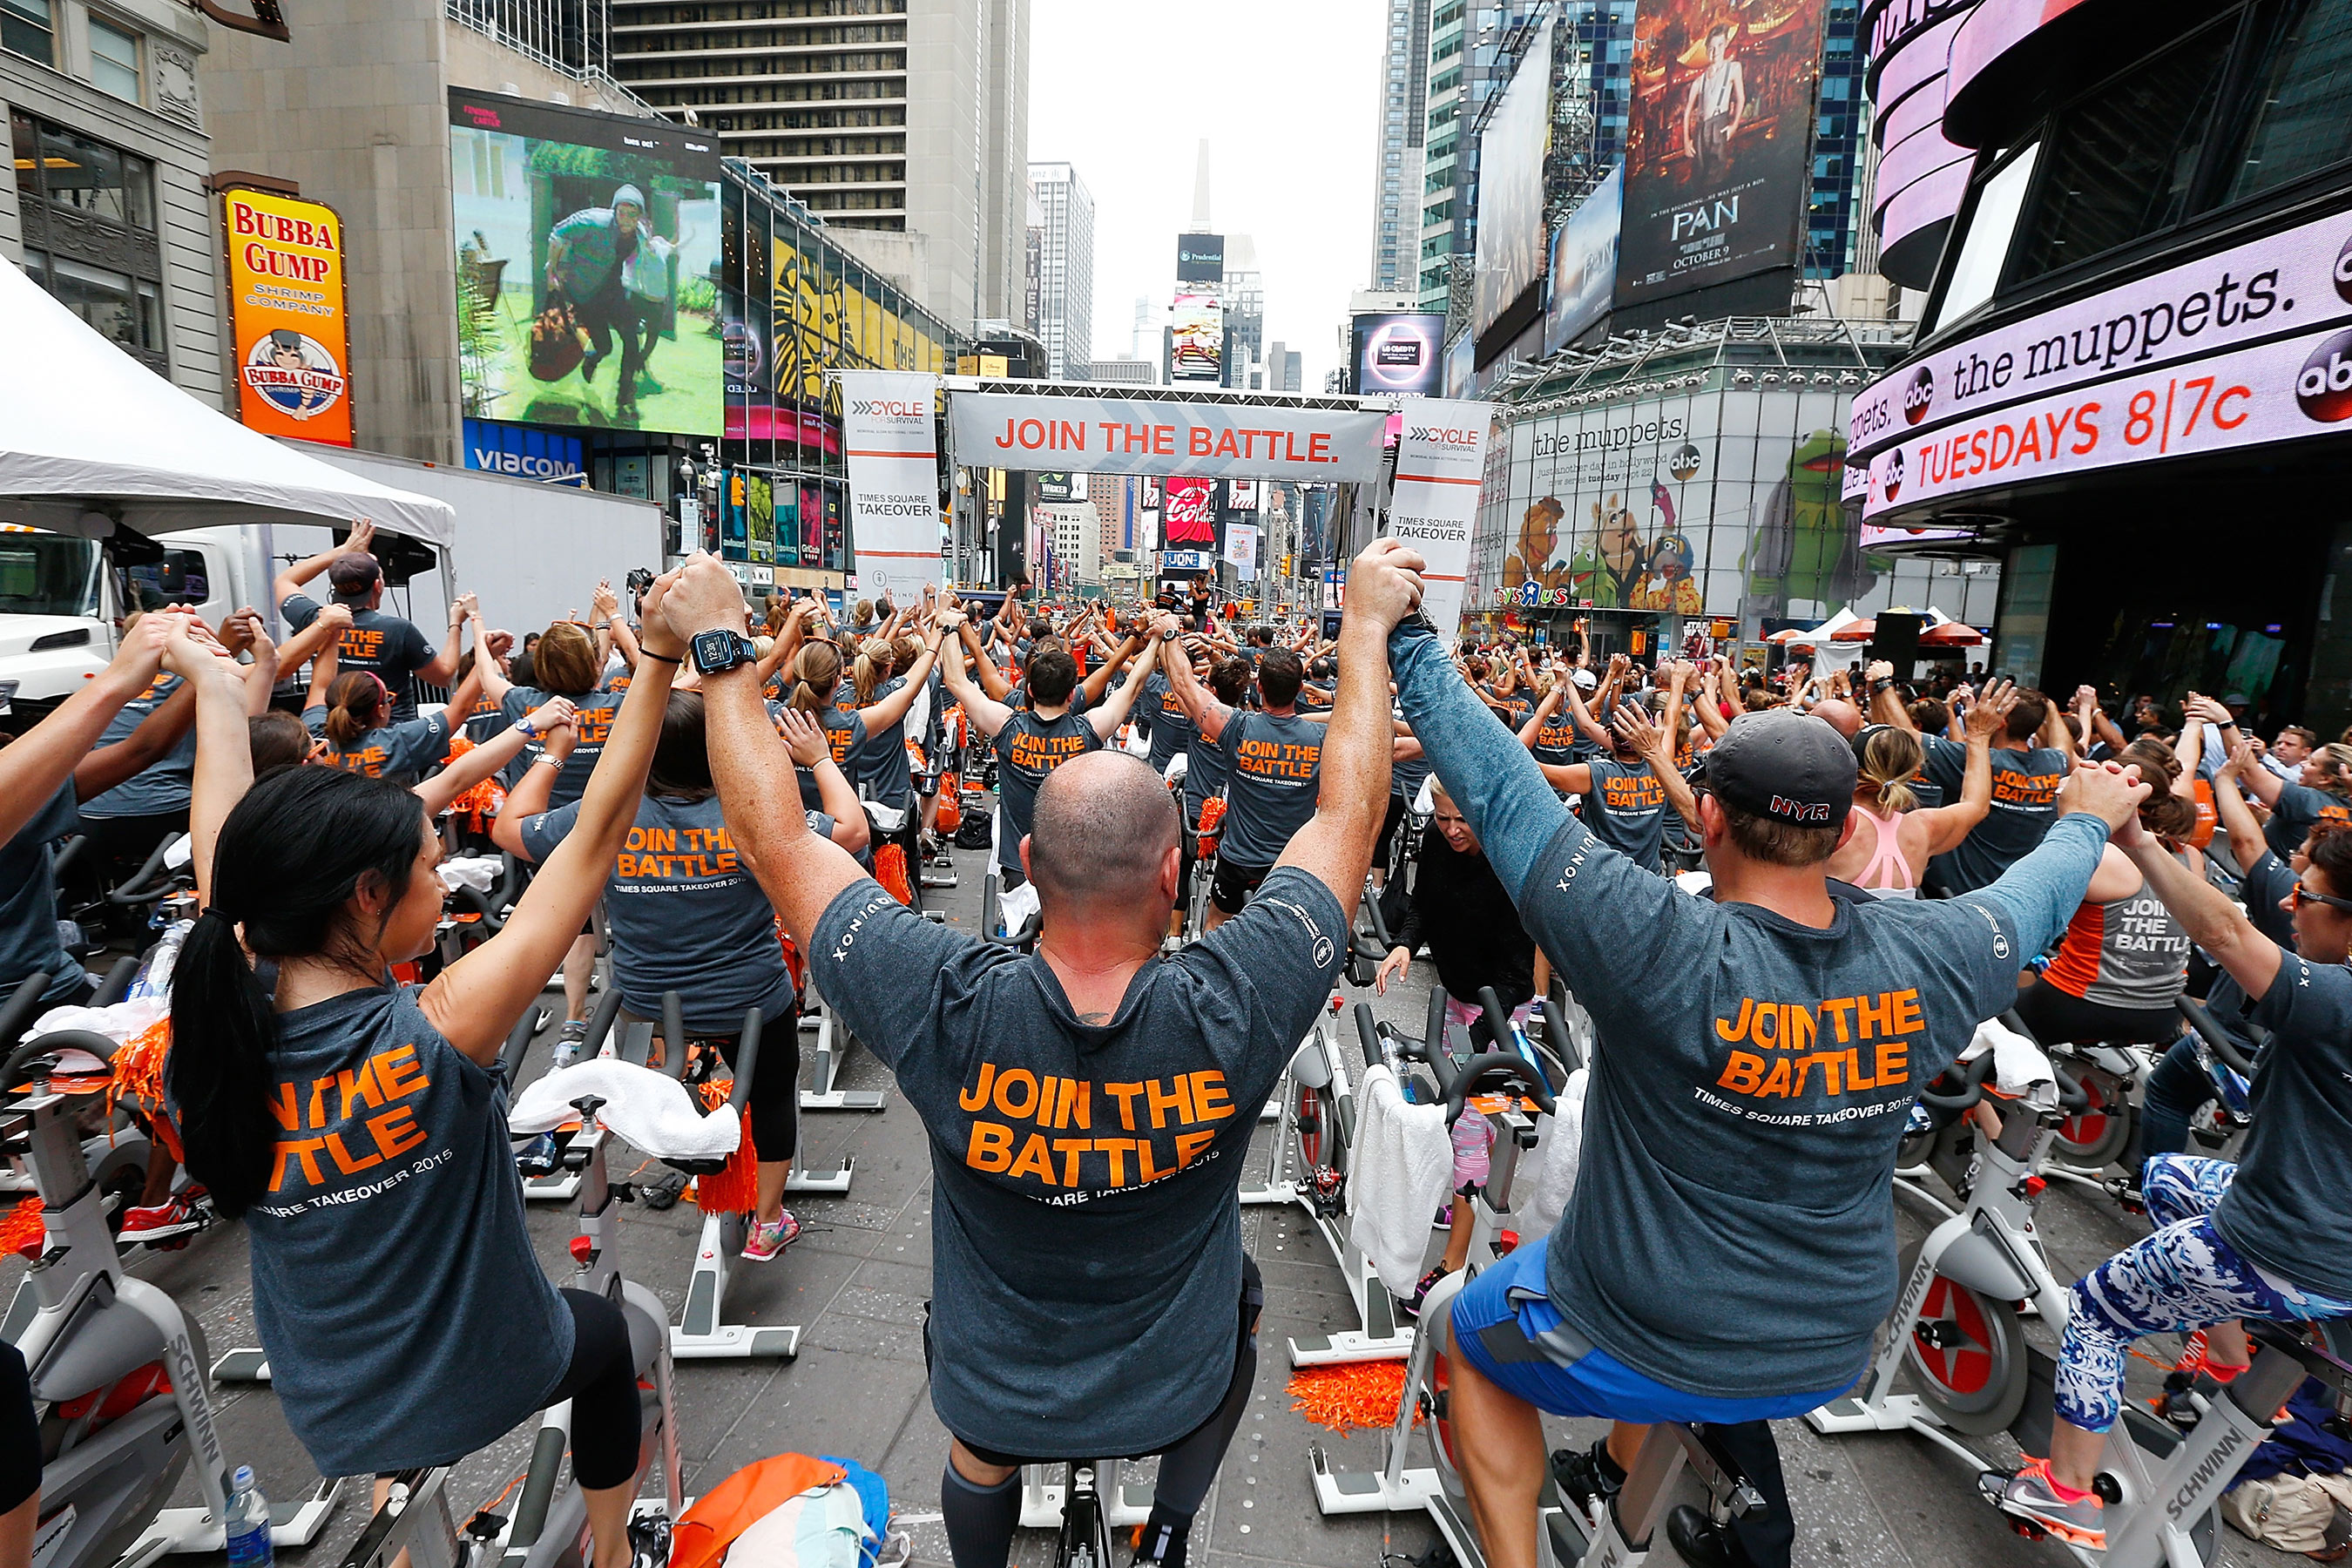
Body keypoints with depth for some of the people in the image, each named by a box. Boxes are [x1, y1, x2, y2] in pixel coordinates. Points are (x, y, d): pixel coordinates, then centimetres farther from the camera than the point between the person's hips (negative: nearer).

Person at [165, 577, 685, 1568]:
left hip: (328, 1411, 4)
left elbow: (230, 858, -4)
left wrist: (214, 685, 6)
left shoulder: (220, 1030, -21)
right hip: (484, 1374, -4)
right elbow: (596, 835, -32)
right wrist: (660, 657, -30)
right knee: (607, 1333, 29)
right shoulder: (439, 1035, -34)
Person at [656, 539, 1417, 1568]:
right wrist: (1368, 623, -9)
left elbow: (772, 834, -22)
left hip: (995, 1394, 1)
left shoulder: (947, 1013, -34)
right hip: (1177, 1390, 0)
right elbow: (1348, 811, -20)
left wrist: (719, 648, -12)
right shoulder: (1231, 1012, -34)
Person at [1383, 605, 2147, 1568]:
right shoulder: (1929, 960, -16)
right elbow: (2034, 900, 7)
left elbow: (1500, 790, -29)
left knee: (1470, 1340, 24)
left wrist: (1405, 640, -18)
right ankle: (1623, 1474, 57)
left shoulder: (1662, 952, -32)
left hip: (1644, 1349, -5)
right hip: (1830, 1352, 6)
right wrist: (2088, 820, 29)